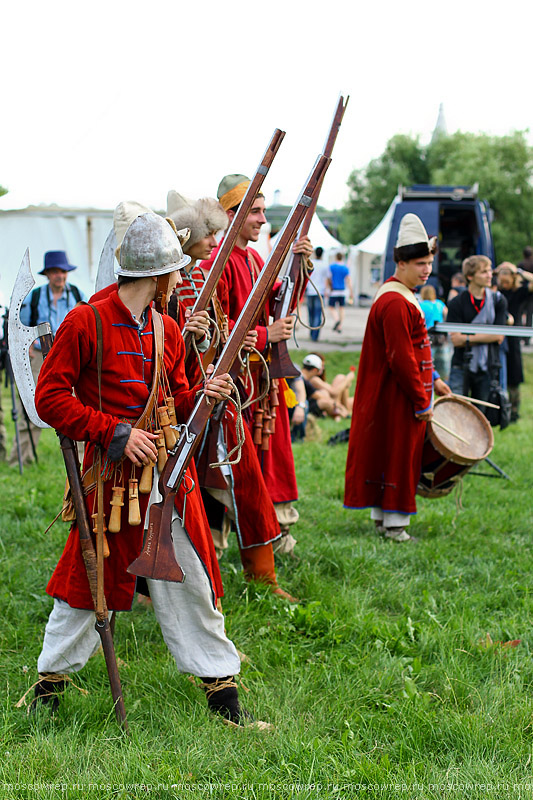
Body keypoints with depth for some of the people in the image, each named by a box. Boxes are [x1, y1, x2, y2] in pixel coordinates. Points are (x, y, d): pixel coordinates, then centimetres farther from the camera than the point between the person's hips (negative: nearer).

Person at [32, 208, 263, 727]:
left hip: (167, 469, 5)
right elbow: (50, 398, -11)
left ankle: (220, 684, 18)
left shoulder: (167, 330, 9)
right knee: (87, 575, 7)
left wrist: (202, 396, -4)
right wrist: (115, 431, -16)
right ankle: (52, 676, 29)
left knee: (190, 577, 7)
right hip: (110, 472, -5)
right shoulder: (86, 322, -10)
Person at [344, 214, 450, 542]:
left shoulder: (404, 297, 14)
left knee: (386, 454, 15)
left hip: (389, 398, 10)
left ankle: (382, 516, 24)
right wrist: (421, 401, -20)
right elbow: (401, 359, -24)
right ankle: (394, 525, 5)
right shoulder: (396, 302, -21)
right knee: (399, 454, -3)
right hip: (398, 399, -10)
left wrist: (432, 378, 17)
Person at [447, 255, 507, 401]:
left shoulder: (498, 300, 5)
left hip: (487, 367, 2)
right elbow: (456, 340, -10)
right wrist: (486, 337, -10)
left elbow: (499, 336, -4)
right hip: (461, 367, -2)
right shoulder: (457, 303, -2)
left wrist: (467, 338, -9)